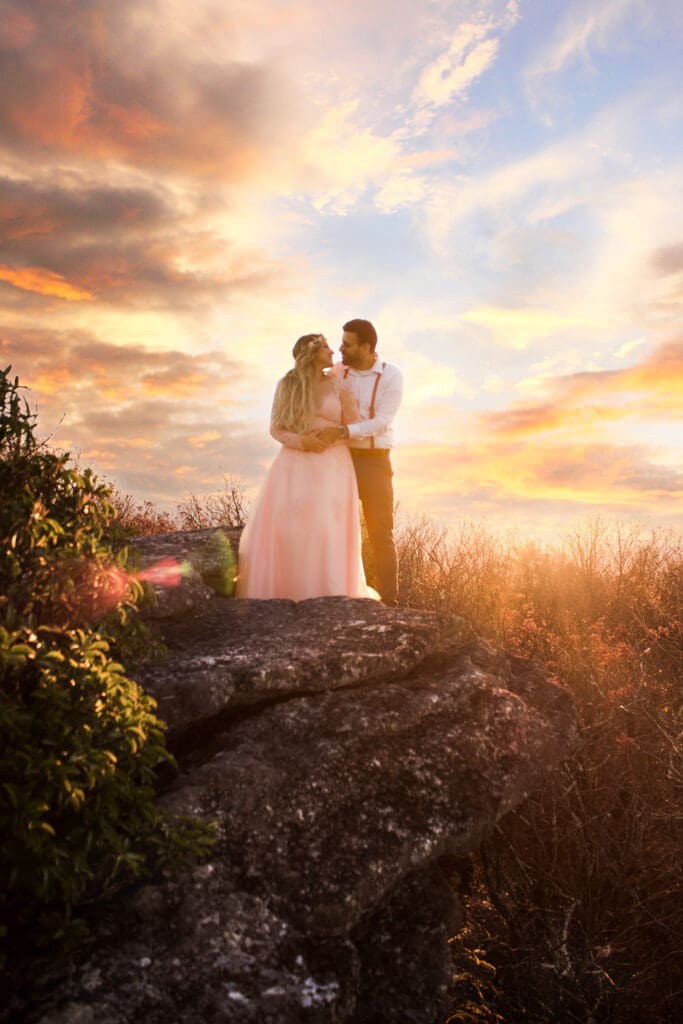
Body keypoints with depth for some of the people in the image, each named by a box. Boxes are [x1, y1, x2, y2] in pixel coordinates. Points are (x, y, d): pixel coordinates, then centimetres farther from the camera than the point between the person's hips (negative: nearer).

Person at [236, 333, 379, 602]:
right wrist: (303, 441, -12)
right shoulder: (286, 385, 8)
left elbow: (355, 427, 6)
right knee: (285, 526, -5)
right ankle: (280, 590, 4)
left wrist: (335, 433, -12)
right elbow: (275, 428, 3)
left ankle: (327, 593, 2)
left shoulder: (339, 385, 7)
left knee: (328, 527, -7)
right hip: (295, 465, 1)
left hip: (331, 466, -1)